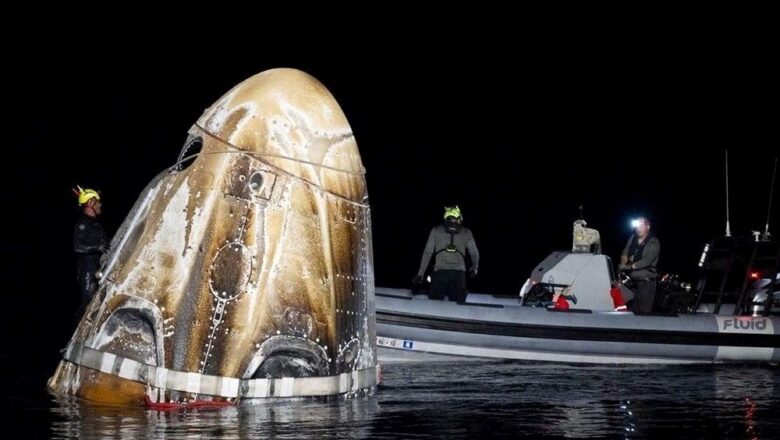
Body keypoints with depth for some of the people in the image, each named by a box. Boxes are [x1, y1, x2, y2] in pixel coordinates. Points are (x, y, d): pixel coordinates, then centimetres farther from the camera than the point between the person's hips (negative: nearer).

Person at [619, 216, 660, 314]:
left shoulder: (653, 243, -7)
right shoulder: (632, 239, 12)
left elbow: (647, 261, -17)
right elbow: (624, 253, 15)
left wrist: (629, 267, -21)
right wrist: (624, 262, -8)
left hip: (646, 281, -5)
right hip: (632, 281, 5)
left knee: (644, 311, -10)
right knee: (632, 311, 4)